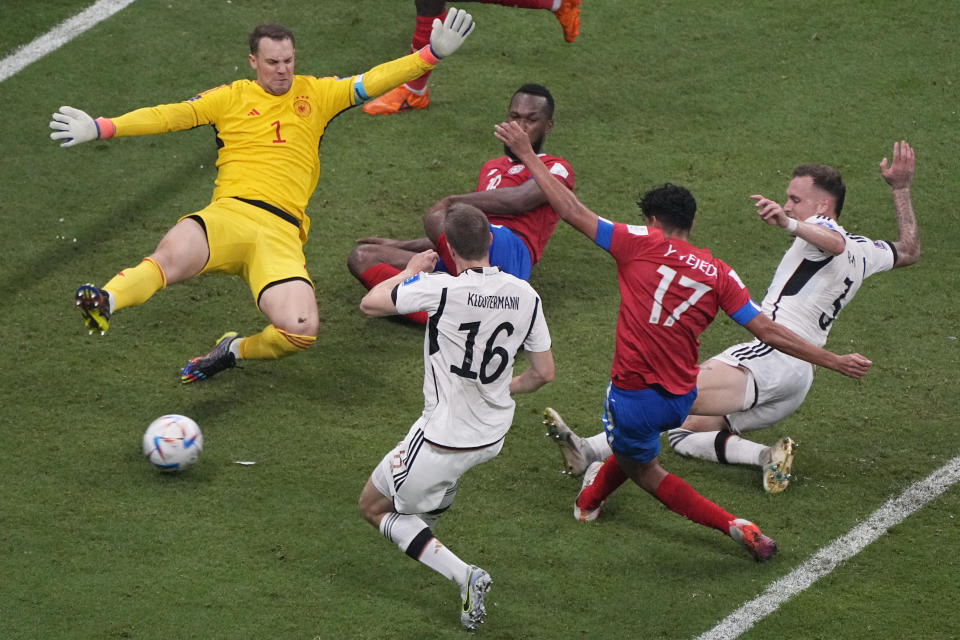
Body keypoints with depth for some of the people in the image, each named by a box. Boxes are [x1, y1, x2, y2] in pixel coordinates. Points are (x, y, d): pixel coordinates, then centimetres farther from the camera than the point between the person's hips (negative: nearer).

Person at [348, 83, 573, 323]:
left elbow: (519, 200, -7)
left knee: (437, 218, -35)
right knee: (361, 257, -8)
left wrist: (452, 202, 0)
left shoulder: (557, 169, 14)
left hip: (511, 252, -8)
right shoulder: (490, 168, 38)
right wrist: (403, 246, 35)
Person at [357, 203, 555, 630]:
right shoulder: (525, 295, -8)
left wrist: (412, 270, 6)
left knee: (374, 506, 13)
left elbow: (370, 303, -11)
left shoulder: (441, 288, -25)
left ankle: (464, 576, -1)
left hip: (443, 440, -7)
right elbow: (543, 373, 2)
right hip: (493, 435, 7)